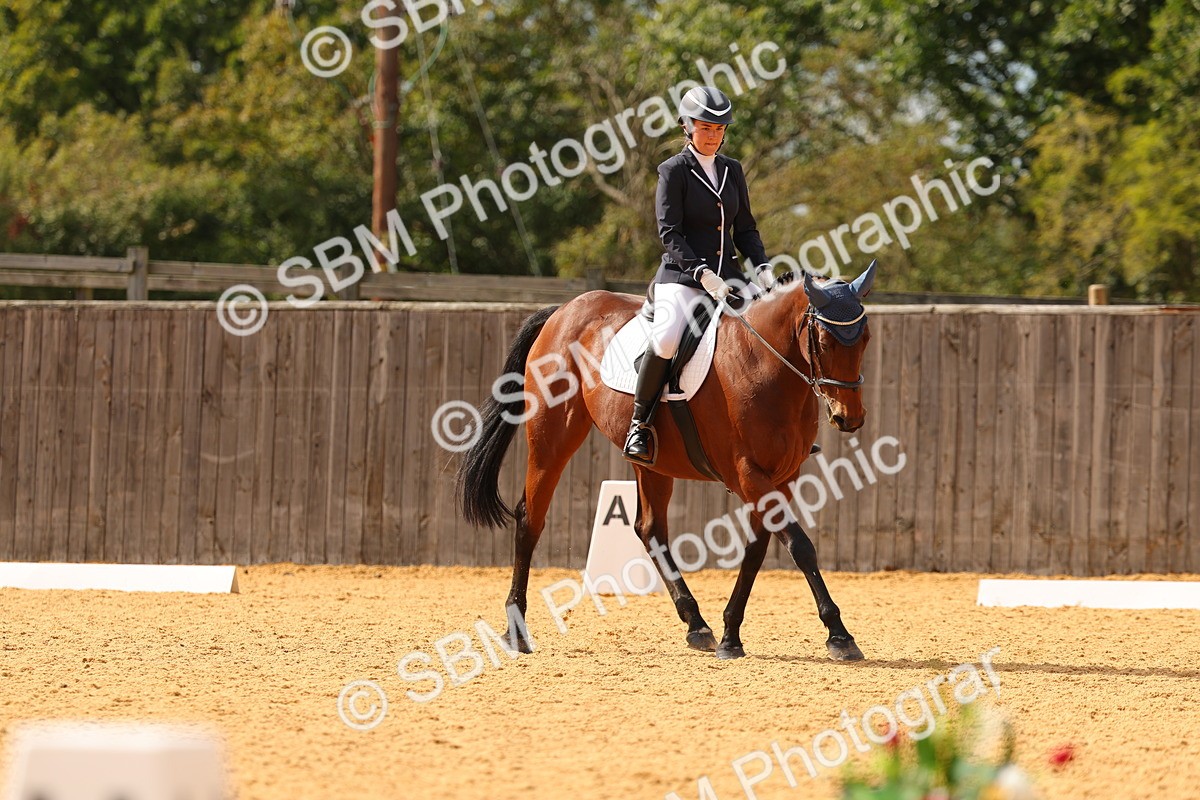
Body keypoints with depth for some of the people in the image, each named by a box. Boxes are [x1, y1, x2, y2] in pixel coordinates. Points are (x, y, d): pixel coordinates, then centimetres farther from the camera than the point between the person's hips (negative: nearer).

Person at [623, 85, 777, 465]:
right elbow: (670, 233, -10)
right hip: (681, 276, -6)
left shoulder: (732, 170, 15)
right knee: (667, 338, -33)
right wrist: (701, 273, -22)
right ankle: (641, 423, -17)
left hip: (728, 277, 6)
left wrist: (762, 268, -1)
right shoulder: (674, 170, -2)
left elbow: (745, 229, 17)